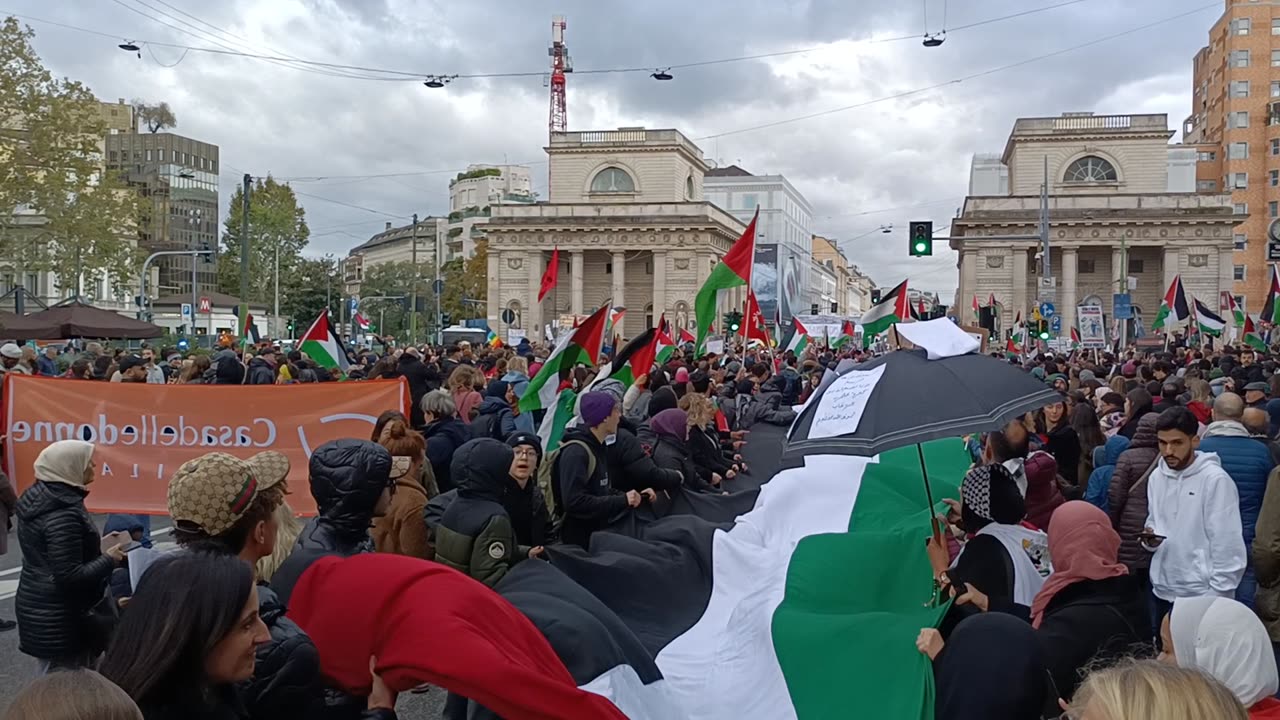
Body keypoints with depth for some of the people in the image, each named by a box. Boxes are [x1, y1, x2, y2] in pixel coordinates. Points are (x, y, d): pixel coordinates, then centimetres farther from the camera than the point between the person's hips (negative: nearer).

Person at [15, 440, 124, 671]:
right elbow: (70, 577, -25)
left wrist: (97, 548, 10)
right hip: (59, 618, -10)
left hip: (41, 609, 10)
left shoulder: (38, 499, 6)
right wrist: (109, 560, -12)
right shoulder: (63, 514, -24)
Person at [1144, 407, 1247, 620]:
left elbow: (1228, 547, -13)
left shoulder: (1215, 480, -13)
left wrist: (1216, 597, -13)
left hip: (1201, 595, -6)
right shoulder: (1156, 477, 6)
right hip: (1162, 591, 6)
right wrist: (1150, 538, -6)